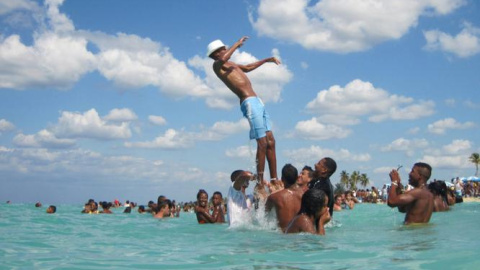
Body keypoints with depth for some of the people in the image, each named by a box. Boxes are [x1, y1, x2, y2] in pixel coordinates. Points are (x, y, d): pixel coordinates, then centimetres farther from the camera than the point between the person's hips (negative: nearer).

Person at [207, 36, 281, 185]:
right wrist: (237, 44, -13)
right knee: (262, 143, -14)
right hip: (249, 103, -9)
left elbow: (248, 67, 43)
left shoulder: (231, 65, 26)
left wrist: (267, 60, 39)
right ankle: (260, 183, -11)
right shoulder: (217, 65, -1)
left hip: (257, 102, 9)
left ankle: (274, 180, 11)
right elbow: (223, 59, -25)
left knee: (271, 142, 7)